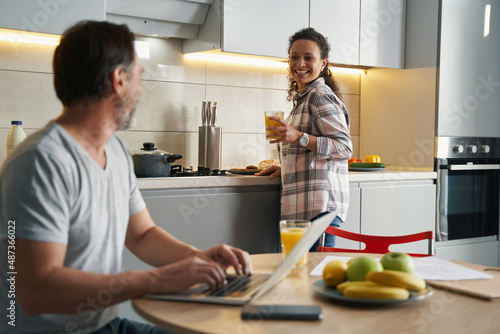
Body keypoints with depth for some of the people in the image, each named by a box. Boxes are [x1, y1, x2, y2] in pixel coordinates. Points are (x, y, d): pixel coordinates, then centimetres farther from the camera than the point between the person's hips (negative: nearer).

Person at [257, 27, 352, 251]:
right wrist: (285, 169, 21)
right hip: (302, 206, 10)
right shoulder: (303, 98, 24)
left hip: (319, 205, -10)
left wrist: (299, 137, -24)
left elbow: (344, 148, -16)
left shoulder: (320, 96, -7)